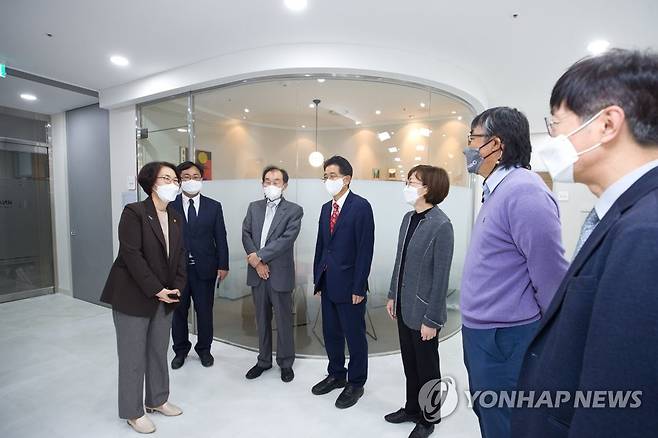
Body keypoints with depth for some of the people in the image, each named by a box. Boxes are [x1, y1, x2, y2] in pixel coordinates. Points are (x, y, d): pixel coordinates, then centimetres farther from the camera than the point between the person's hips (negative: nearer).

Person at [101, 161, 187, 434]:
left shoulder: (176, 218, 7)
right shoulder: (134, 212, -13)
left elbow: (180, 255, 6)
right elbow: (131, 255, -19)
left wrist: (176, 287, -6)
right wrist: (156, 290, -19)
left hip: (165, 297, 6)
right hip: (133, 296, -6)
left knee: (159, 352, 17)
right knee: (133, 356, 8)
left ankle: (157, 400, 36)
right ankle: (132, 412, 26)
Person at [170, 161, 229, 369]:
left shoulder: (214, 206, 2)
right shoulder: (170, 205, -1)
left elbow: (220, 238, 1)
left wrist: (223, 265, -3)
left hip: (204, 268, 0)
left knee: (205, 311, 11)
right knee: (178, 311, 14)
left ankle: (204, 349, 32)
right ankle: (180, 350, 35)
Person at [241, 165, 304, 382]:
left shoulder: (294, 210, -6)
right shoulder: (254, 207, 9)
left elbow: (286, 239, -16)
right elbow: (246, 234, 1)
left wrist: (258, 256, -17)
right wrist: (257, 263, -10)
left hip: (280, 274, -4)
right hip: (257, 273, 4)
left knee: (284, 321, 9)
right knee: (262, 319, 17)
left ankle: (286, 363, 29)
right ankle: (264, 360, 35)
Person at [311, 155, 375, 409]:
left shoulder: (361, 207, -12)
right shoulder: (326, 208, 11)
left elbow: (365, 250, -15)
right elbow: (321, 246, 12)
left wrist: (358, 287, -16)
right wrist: (318, 280, 11)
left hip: (349, 285, -7)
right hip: (327, 283, 7)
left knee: (354, 336, 10)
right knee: (331, 333, 19)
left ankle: (355, 383, 29)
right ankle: (336, 375, 39)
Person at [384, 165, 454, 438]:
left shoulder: (441, 225, -19)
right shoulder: (408, 218, 3)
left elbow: (441, 276, -18)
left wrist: (432, 319, -15)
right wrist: (393, 295, 13)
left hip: (422, 310, -6)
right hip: (404, 306, 7)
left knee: (426, 368, 15)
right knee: (409, 363, 22)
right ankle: (412, 408, 44)